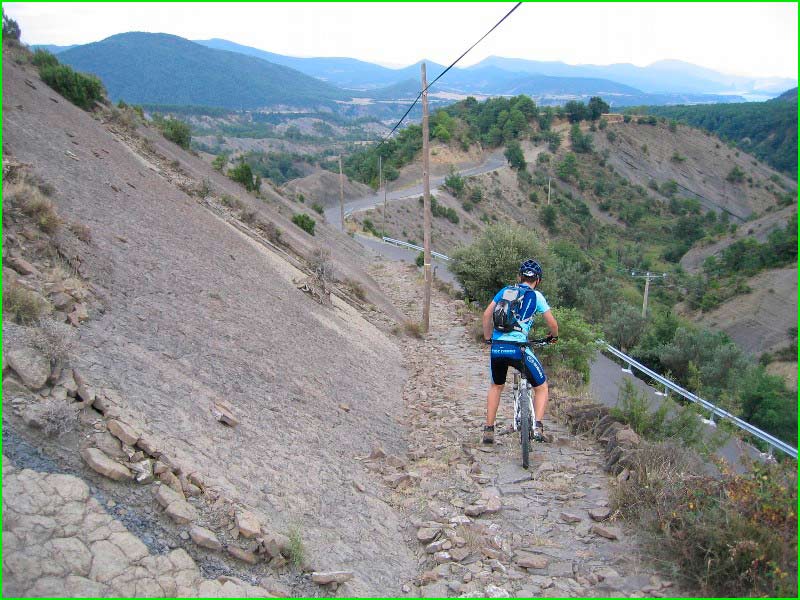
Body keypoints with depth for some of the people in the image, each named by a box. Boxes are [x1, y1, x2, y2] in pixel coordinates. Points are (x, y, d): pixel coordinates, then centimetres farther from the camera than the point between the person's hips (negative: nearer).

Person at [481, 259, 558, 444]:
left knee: (496, 386, 27)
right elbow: (552, 323, 4)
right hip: (518, 349, -4)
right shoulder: (536, 296, 5)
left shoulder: (505, 291, 15)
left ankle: (488, 430, 26)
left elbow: (487, 314, 15)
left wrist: (488, 338, 26)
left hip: (497, 348, 4)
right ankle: (538, 427, -2)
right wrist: (554, 336, 25)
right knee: (541, 387, 15)